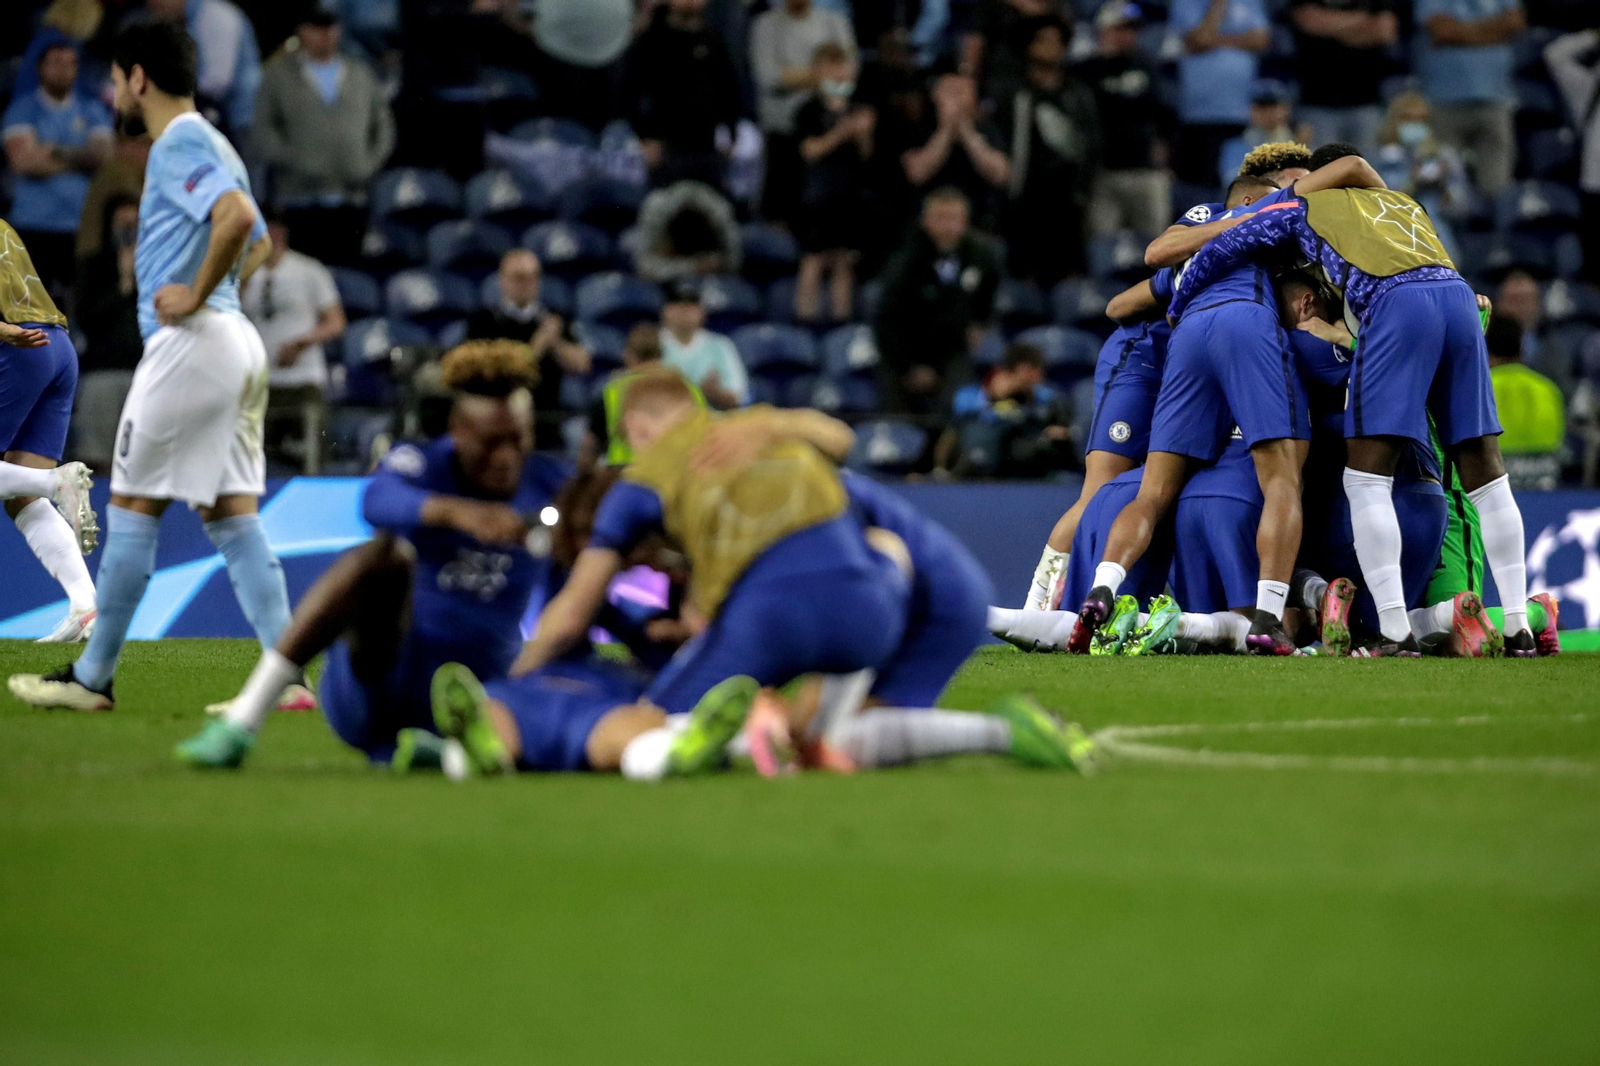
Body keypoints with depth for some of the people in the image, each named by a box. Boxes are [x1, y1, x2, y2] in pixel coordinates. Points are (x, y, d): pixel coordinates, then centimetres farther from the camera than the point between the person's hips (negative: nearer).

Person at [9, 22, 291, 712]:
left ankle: (92, 678, 4)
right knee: (232, 516, 5)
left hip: (188, 343, -9)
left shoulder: (177, 145, -11)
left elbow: (237, 217, -28)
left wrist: (196, 295, -18)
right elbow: (259, 241, 32)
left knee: (132, 509, -1)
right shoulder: (211, 145, 20)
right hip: (237, 343, 9)